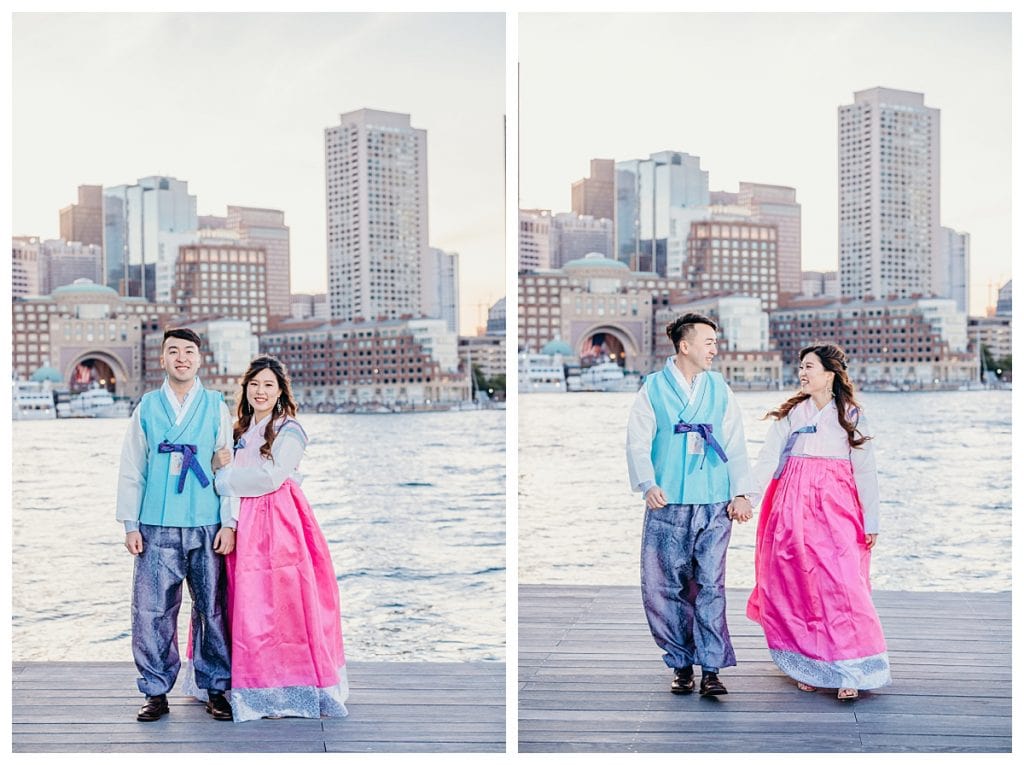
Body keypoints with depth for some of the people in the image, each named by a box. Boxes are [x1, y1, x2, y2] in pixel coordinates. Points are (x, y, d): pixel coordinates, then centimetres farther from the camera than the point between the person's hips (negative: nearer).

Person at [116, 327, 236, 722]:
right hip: (156, 527, 1)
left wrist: (229, 522, -2)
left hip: (207, 526, 0)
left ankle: (215, 689, 15)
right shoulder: (147, 407, 8)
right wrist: (130, 524, 3)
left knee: (212, 609, 3)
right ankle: (156, 692, 13)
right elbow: (131, 470, 9)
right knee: (152, 611, 0)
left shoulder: (216, 406, 6)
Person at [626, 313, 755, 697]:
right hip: (668, 506, -1)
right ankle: (681, 665, 15)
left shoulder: (719, 389, 12)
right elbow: (638, 442, -1)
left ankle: (711, 669, 4)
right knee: (666, 587, 2)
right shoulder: (653, 389, 4)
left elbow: (736, 445, 11)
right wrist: (648, 484, -17)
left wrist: (740, 492, -1)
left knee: (710, 586, -1)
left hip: (715, 506, 1)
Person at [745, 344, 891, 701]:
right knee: (799, 587, 2)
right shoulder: (791, 414, 10)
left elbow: (865, 471, 4)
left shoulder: (851, 416, 5)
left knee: (841, 586, -11)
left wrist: (871, 523, 1)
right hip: (794, 509, 2)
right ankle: (809, 667, 13)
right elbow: (767, 459, 1)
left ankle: (850, 671, -7)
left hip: (837, 510, -2)